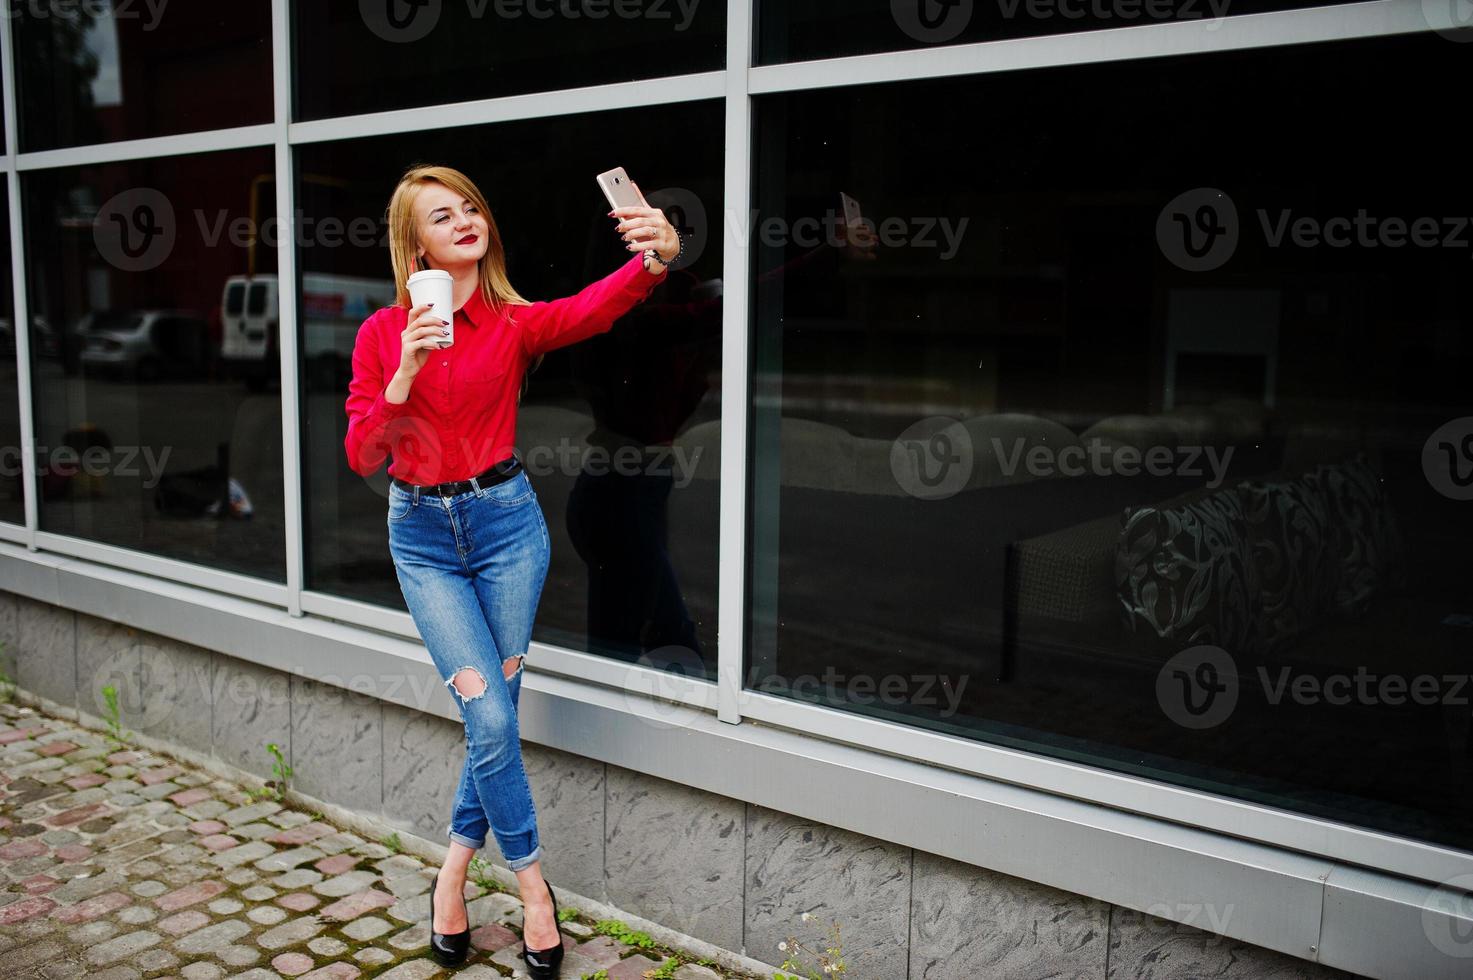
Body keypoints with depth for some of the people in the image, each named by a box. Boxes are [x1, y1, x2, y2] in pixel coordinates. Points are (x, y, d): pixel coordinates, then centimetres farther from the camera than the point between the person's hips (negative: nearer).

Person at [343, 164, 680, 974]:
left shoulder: (516, 324, -4)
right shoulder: (382, 333, -1)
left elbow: (591, 309, -27)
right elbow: (361, 457, -7)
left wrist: (654, 260, -48)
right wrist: (406, 376, -24)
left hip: (506, 523, 0)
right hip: (422, 534, 0)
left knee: (493, 712, 6)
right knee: (490, 718, -7)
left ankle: (455, 869, 29)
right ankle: (532, 884, 13)